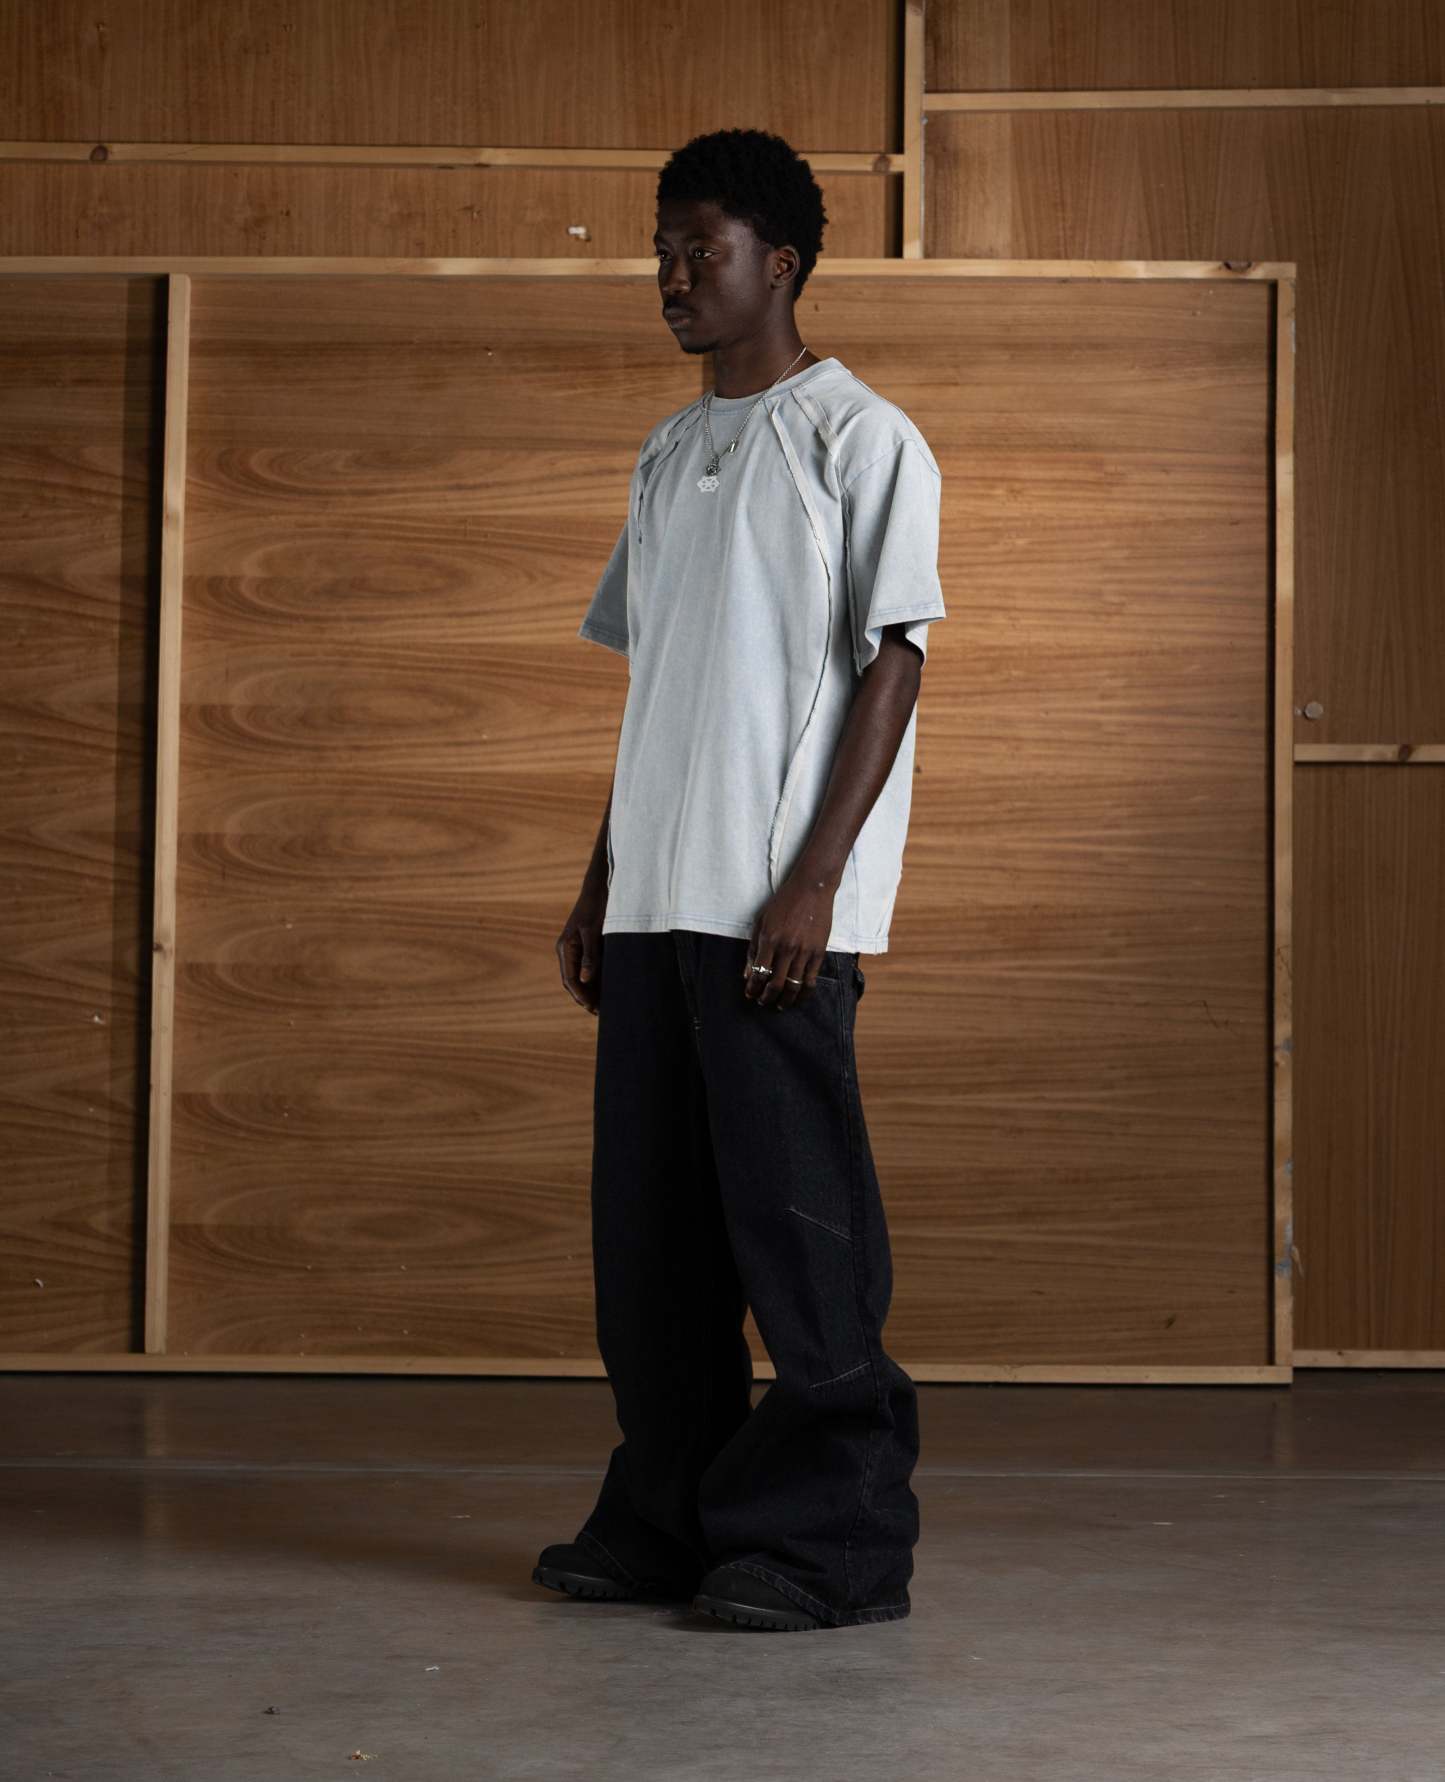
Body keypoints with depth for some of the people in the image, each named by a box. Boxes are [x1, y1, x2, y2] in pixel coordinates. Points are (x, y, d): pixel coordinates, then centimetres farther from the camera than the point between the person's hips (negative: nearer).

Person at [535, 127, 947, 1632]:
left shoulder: (861, 439, -2)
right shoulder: (668, 456, 20)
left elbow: (893, 662, -8)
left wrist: (814, 880, -16)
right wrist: (600, 884, 16)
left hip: (776, 902, -7)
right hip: (657, 895, 7)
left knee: (795, 1212, -6)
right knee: (650, 1221, 8)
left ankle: (839, 1541, 1)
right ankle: (671, 1521, 17)